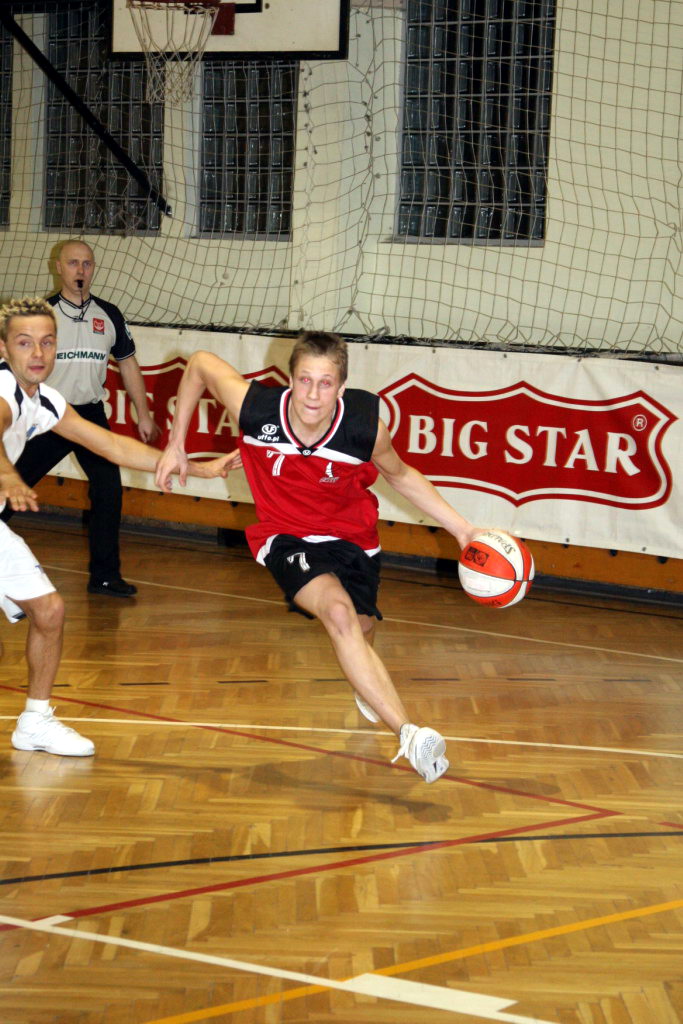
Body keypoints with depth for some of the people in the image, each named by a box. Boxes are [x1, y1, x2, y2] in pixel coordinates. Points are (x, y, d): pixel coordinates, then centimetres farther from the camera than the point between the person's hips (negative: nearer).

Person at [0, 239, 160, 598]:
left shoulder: (109, 315, 6)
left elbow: (128, 365, 14)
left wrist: (143, 415, 12)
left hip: (91, 415, 3)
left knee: (109, 491, -3)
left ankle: (104, 576, 7)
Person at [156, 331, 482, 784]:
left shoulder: (366, 426, -24)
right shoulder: (256, 409, -26)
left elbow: (401, 475, -1)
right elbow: (200, 363, -7)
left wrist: (462, 528, -4)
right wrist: (176, 446, 0)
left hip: (352, 538, 2)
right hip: (287, 538, -2)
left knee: (359, 638, 12)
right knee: (338, 611, -29)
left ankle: (369, 690, 54)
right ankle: (408, 732, -37)